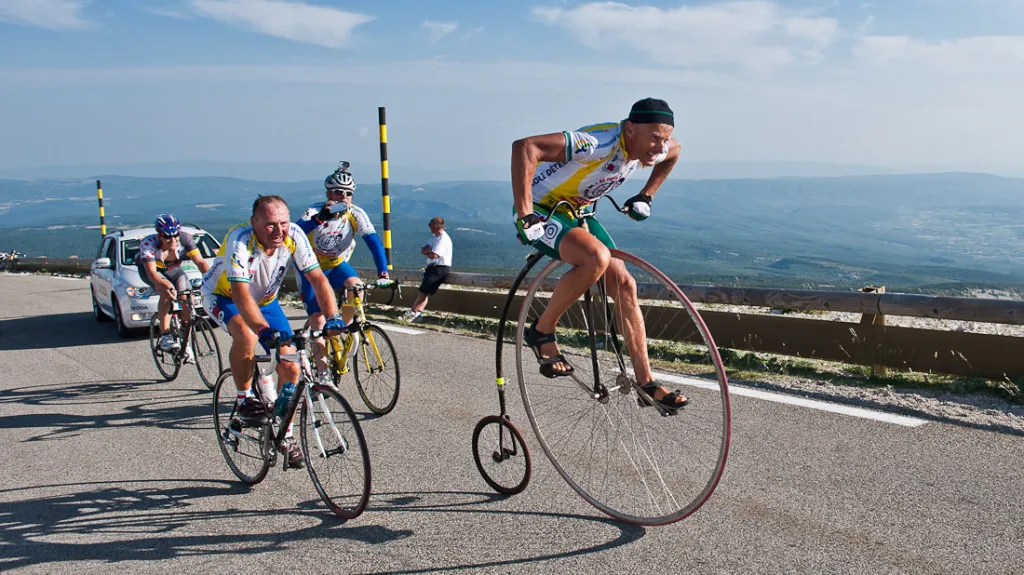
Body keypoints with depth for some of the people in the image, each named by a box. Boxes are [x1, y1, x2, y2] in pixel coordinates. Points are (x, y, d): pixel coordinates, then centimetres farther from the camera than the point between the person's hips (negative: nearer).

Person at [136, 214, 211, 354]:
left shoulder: (185, 239, -29)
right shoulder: (148, 243, -35)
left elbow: (200, 262, -33)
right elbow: (152, 272, -42)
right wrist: (165, 285, -62)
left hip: (173, 269, 3)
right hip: (148, 268, -3)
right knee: (167, 293, -33)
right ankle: (165, 336, -25)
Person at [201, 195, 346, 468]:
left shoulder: (294, 236, -24)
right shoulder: (240, 240, -35)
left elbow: (317, 278, -26)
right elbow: (240, 294, -44)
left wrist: (333, 317, -41)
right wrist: (266, 330, -58)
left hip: (265, 299, 4)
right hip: (222, 295, -4)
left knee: (290, 366, -6)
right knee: (246, 335, -37)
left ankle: (286, 434, 12)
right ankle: (245, 399, -11)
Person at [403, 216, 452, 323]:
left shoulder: (443, 239, -13)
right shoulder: (434, 237, 20)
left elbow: (433, 255, -22)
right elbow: (422, 250, 15)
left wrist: (427, 251, 0)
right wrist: (429, 250, -8)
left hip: (440, 268, -10)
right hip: (432, 267, 10)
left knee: (424, 290, -14)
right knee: (424, 291, -2)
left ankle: (414, 312, -14)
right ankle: (418, 312, -12)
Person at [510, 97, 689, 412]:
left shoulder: (649, 147, -8)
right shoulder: (601, 143, -33)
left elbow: (674, 151, 19)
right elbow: (524, 147, -41)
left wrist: (644, 197, 13)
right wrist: (525, 217, -40)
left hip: (579, 213, 8)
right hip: (542, 210, -8)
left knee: (624, 286, -2)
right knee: (597, 257, -34)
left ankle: (647, 383, 6)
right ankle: (542, 331, -12)